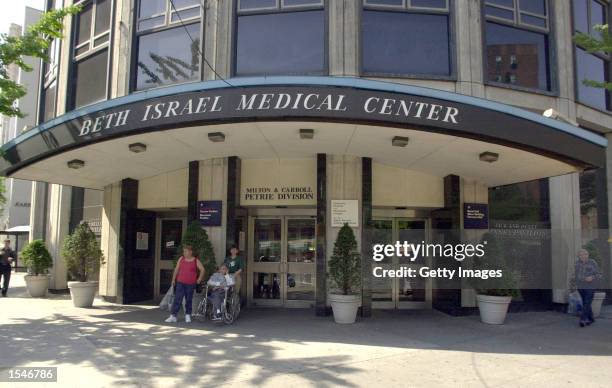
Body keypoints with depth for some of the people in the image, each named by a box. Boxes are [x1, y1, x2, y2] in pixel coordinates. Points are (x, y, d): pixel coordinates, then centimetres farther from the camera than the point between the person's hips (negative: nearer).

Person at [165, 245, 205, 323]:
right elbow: (176, 269, 11)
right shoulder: (181, 259, 6)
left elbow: (202, 270, 3)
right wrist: (173, 279, 10)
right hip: (180, 283, 1)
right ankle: (173, 316, -3)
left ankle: (188, 315, 20)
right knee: (177, 299, -4)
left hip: (190, 284, -1)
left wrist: (199, 279, 0)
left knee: (189, 300, 7)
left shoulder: (196, 261, 0)